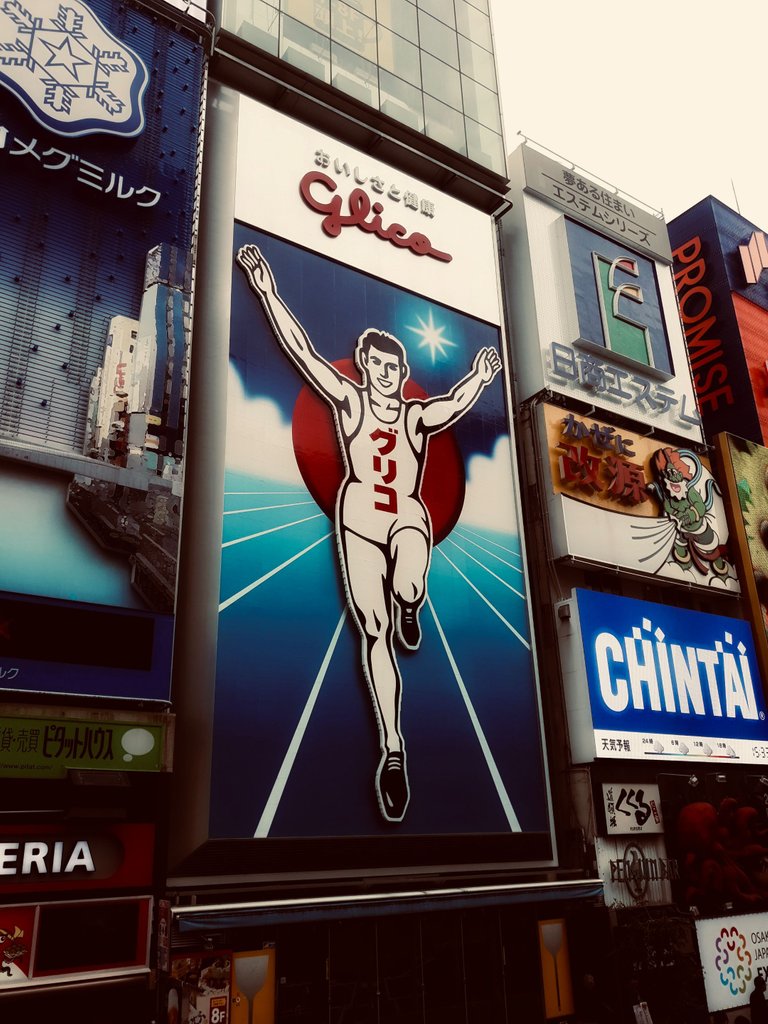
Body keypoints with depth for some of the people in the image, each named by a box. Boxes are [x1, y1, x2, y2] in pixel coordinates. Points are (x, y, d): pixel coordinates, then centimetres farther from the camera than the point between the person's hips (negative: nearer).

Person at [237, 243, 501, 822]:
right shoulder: (349, 401, 8)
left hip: (409, 517, 0)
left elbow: (455, 405, -4)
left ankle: (409, 610, 5)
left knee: (408, 588, -34)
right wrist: (268, 292, -2)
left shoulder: (418, 416, 12)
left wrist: (479, 381, -17)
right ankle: (393, 748, 2)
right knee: (373, 631, -4)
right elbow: (302, 351, 2)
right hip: (359, 517, 0)